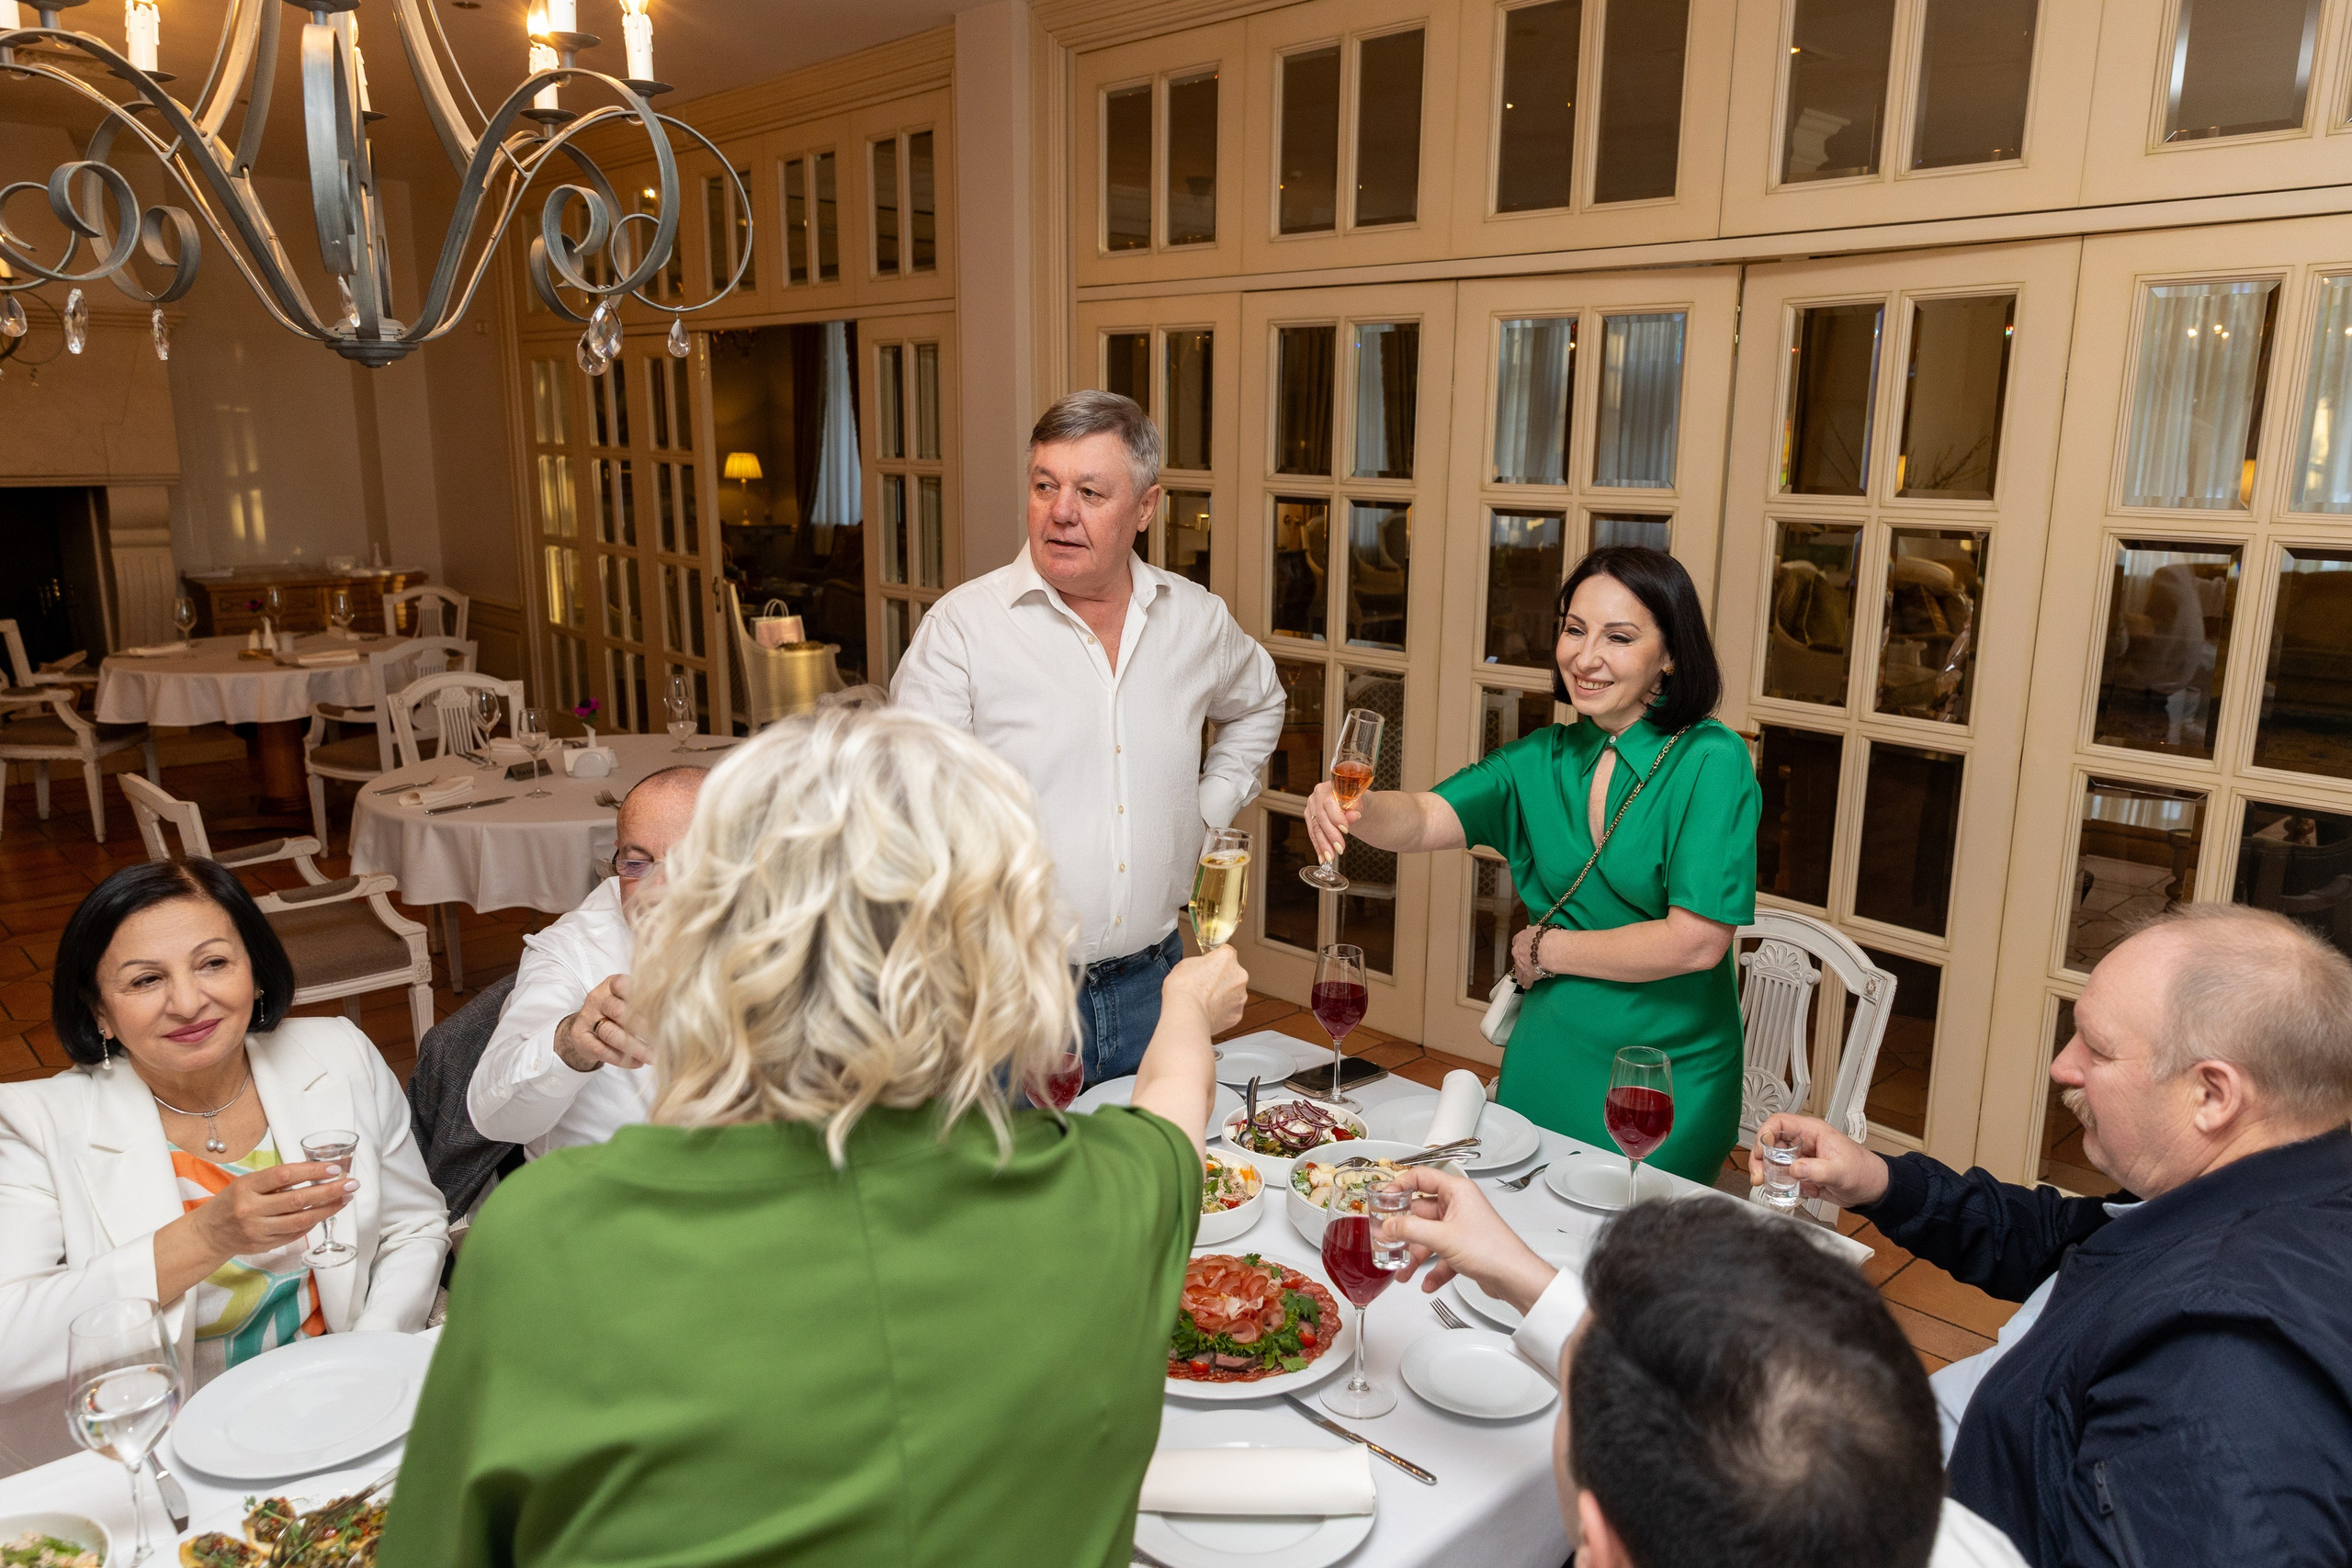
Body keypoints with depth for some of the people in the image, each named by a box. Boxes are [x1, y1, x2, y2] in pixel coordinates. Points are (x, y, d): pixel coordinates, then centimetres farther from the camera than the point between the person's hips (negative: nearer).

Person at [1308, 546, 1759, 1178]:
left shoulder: (1711, 762, -15)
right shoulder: (1543, 758, 0)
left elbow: (1696, 942, -20)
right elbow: (1424, 819, -12)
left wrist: (1546, 949, -9)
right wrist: (1355, 808, -35)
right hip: (1544, 1060, 5)